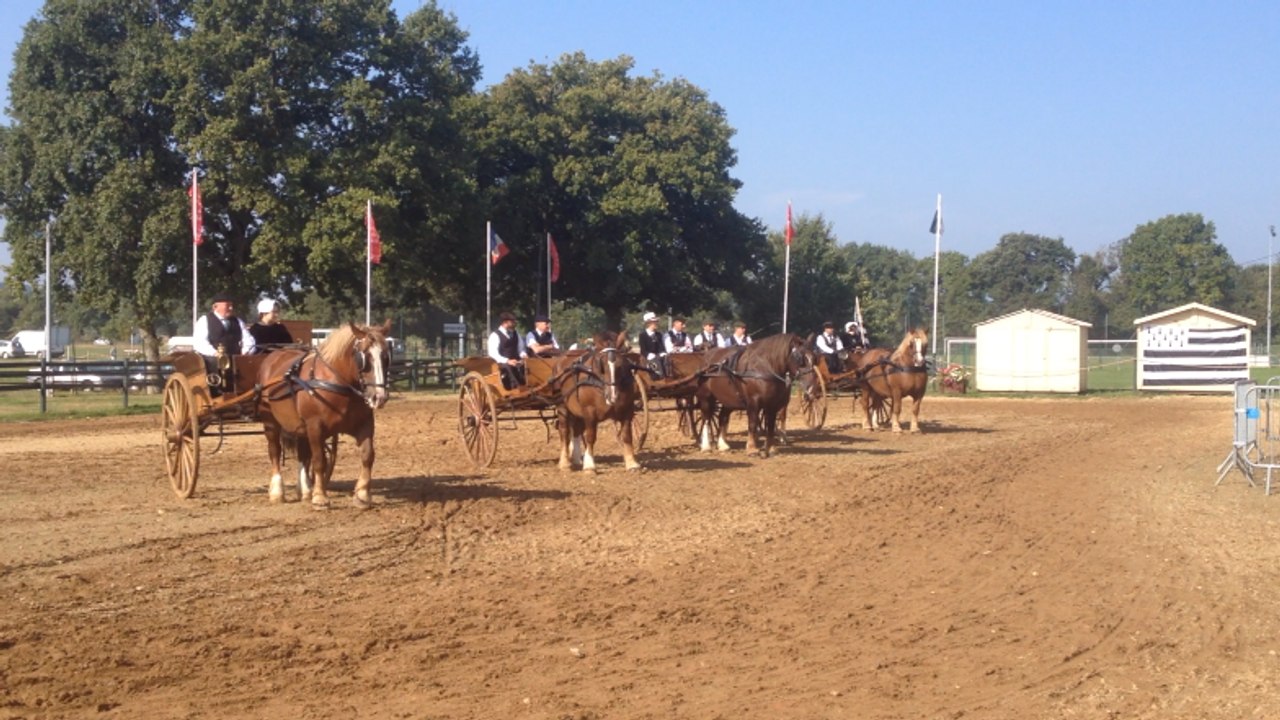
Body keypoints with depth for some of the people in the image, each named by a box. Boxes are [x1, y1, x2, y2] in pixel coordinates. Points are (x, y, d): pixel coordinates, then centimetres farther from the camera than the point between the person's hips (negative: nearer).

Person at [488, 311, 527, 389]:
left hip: (515, 361, 6)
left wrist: (524, 355, -6)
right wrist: (507, 361, -27)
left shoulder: (515, 334, 18)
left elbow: (521, 349, 20)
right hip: (501, 362, -6)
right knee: (509, 367, -38)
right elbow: (493, 353, -13)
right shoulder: (495, 335, -3)